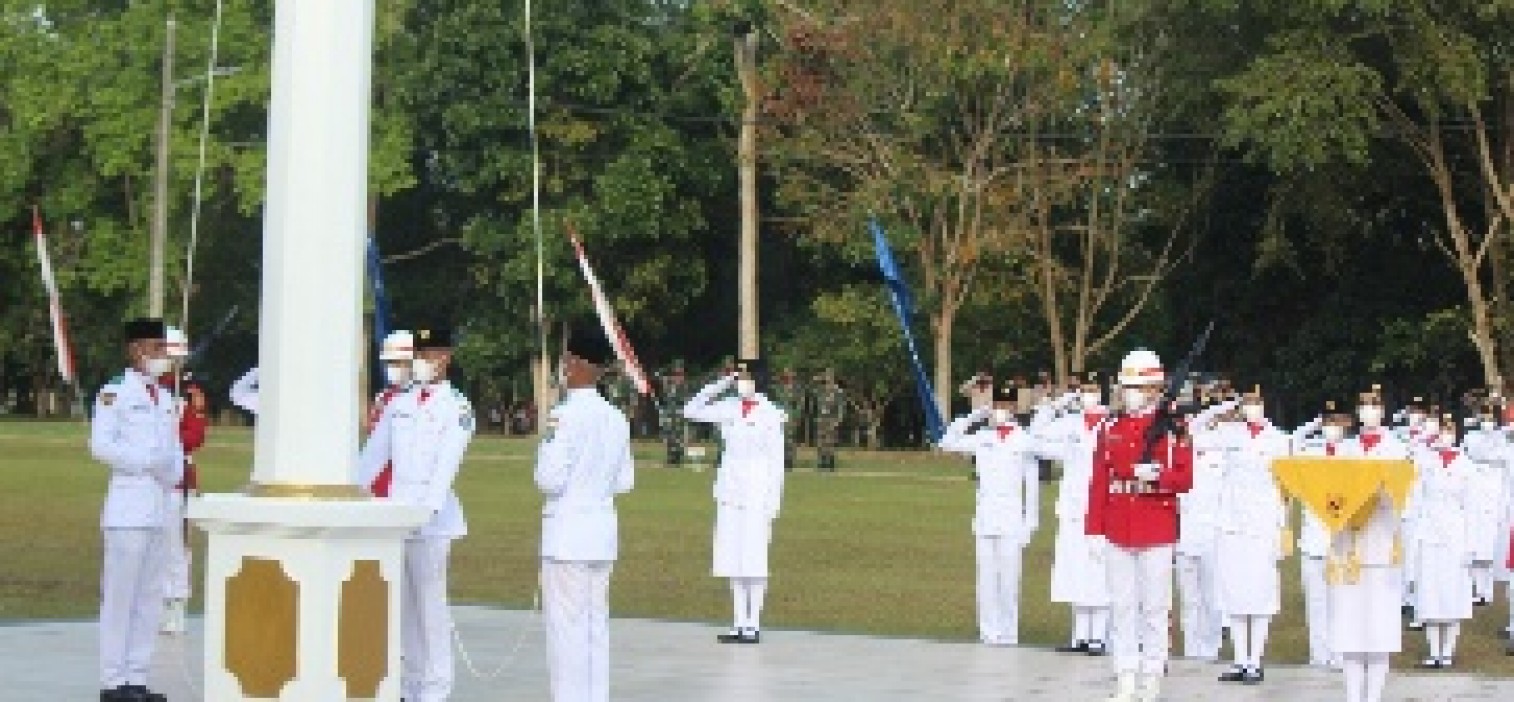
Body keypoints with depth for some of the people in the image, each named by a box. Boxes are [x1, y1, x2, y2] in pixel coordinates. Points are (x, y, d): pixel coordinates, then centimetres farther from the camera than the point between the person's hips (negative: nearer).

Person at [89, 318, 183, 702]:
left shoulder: (165, 398, 17)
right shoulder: (114, 393, -5)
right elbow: (101, 445, -13)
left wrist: (176, 471, 2)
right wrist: (148, 462, -16)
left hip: (160, 507, 8)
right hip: (127, 508, -7)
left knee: (150, 597, 9)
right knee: (119, 596, -5)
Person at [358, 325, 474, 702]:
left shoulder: (457, 407, -3)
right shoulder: (399, 404, 13)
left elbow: (447, 464, -14)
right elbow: (372, 456, 14)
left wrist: (426, 509, -25)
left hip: (430, 517, -6)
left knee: (430, 601, -4)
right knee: (401, 603, 9)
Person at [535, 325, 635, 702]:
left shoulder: (567, 416, -14)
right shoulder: (616, 418, 8)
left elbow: (549, 480, -15)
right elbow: (625, 482, 14)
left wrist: (545, 446, 1)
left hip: (568, 532, -7)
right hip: (603, 529, 7)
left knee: (566, 626, -3)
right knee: (595, 624, 12)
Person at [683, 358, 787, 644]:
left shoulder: (771, 414, -5)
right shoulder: (729, 408, 8)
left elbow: (776, 462, -4)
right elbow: (692, 410, 13)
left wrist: (772, 505, -7)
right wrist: (719, 385, 3)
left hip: (757, 492, -5)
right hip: (730, 490, 5)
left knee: (753, 560, -3)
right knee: (733, 561, 5)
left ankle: (753, 625, 2)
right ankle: (739, 623, 11)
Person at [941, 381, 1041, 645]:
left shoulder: (1025, 441, 2)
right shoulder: (982, 438, 9)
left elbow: (1032, 484, 3)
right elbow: (948, 442, 10)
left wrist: (1031, 521, 0)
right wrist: (972, 417, 4)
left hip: (1012, 519, -3)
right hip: (985, 518, 3)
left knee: (1009, 576, -2)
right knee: (987, 576, 3)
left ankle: (1008, 632, 3)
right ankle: (989, 630, 7)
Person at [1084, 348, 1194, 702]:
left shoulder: (1172, 430, -3)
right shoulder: (1111, 430, 8)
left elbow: (1185, 479, -5)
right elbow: (1099, 482, 6)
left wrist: (1157, 474, -24)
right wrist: (1094, 531, 2)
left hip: (1157, 534, -3)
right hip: (1118, 533, 4)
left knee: (1155, 606, 3)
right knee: (1121, 606, 5)